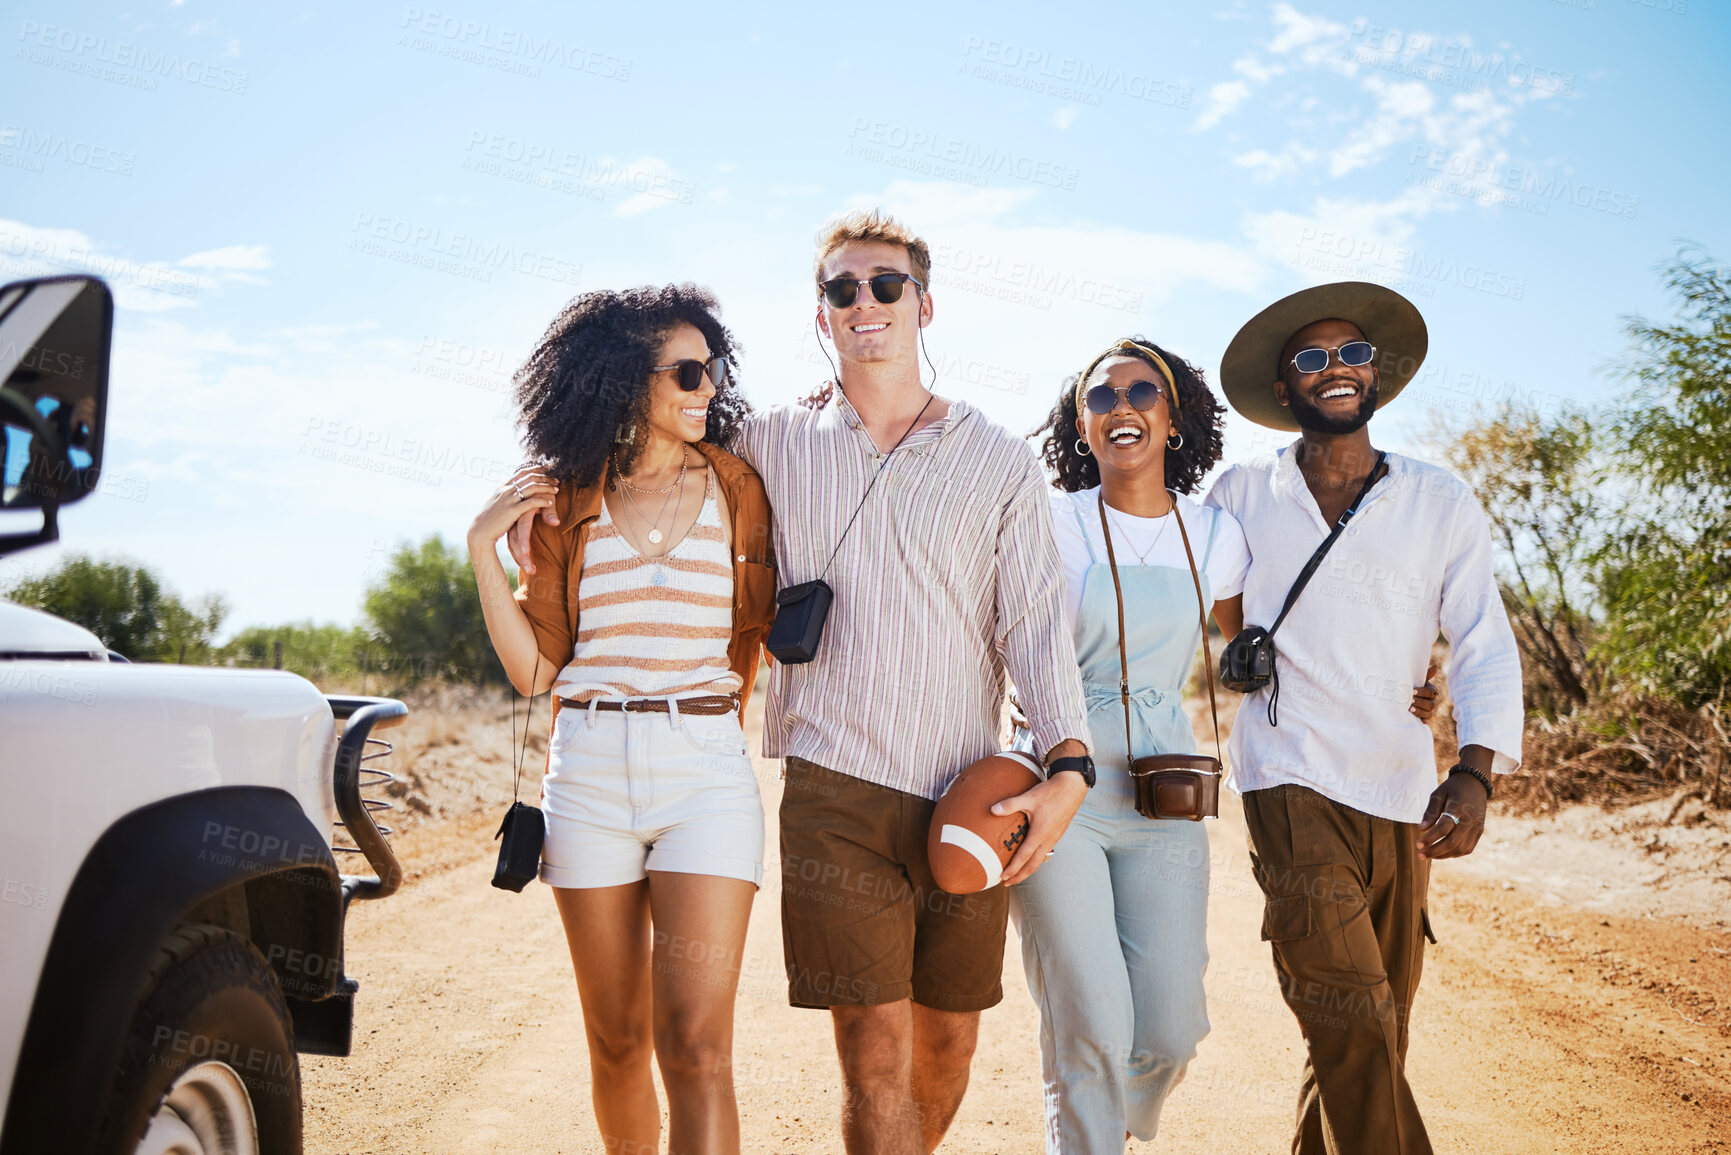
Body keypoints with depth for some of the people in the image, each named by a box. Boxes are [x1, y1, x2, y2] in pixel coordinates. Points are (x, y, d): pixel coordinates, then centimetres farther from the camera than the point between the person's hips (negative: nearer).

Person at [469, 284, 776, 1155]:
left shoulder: (735, 489, 7)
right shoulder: (567, 501, 8)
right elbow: (535, 668, 4)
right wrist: (483, 549, -1)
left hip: (707, 771, -1)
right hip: (589, 774, 2)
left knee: (695, 1048, -10)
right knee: (616, 1043, 11)